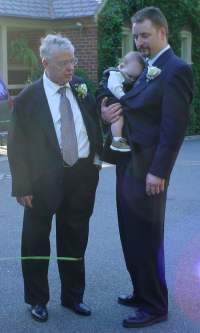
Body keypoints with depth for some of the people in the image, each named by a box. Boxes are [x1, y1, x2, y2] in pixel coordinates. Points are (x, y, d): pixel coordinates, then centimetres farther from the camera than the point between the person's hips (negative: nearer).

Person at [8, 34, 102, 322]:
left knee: (75, 240, 16)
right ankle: (37, 300, 26)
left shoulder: (80, 86, 4)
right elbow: (17, 146, -7)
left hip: (83, 175, 4)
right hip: (45, 179, -4)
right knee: (36, 241, 8)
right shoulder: (28, 98, -8)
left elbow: (94, 120, 15)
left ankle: (73, 296, 32)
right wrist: (22, 187, -11)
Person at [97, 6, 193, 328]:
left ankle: (155, 306, 16)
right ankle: (142, 292, 34)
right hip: (128, 164, 9)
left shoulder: (176, 69, -13)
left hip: (147, 169, -9)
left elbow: (175, 126, -19)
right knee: (132, 236, 18)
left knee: (147, 239, 1)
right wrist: (106, 106, -2)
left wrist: (158, 172, -21)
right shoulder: (145, 69, 14)